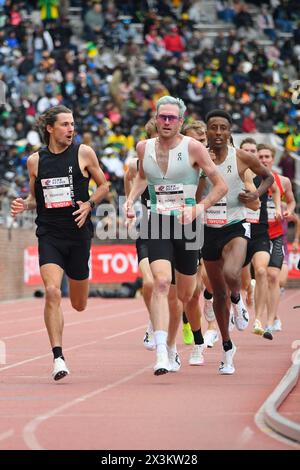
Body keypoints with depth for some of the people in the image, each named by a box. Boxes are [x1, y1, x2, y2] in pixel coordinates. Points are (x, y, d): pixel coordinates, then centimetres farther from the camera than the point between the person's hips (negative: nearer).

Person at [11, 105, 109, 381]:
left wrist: (89, 204, -8)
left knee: (79, 305, 11)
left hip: (78, 234, 0)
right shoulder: (35, 161, 5)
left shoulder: (83, 153, 0)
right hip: (49, 235, 0)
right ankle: (58, 357, -16)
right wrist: (23, 205, -4)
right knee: (52, 292, -21)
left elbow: (104, 185, 9)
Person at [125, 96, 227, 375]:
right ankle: (161, 354, -30)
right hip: (157, 225, 1)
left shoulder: (192, 148, -6)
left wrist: (199, 208, -17)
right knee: (161, 282, -22)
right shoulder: (144, 148, 5)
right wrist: (131, 200, 11)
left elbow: (220, 186, -4)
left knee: (185, 294, 10)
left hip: (186, 225, -1)